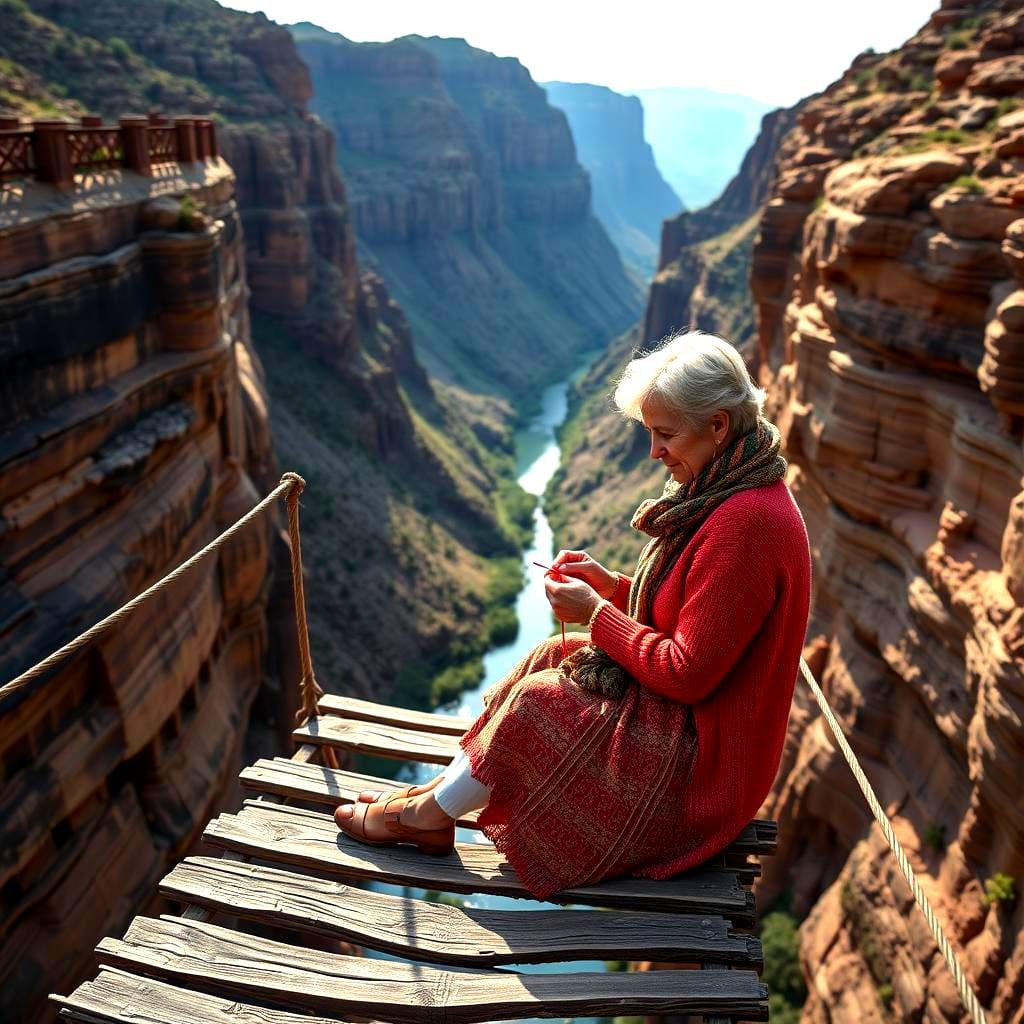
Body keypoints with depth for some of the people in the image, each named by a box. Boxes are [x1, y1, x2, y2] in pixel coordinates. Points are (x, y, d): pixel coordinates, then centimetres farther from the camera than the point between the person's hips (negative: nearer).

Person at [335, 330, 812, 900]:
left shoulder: (745, 523, -28)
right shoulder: (736, 494, 4)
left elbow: (687, 673, -26)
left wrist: (597, 614, -15)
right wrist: (614, 585, -1)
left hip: (705, 761, -9)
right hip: (697, 713, 9)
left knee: (536, 701, -13)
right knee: (551, 656, 3)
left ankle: (429, 810, 10)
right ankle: (441, 794, 9)